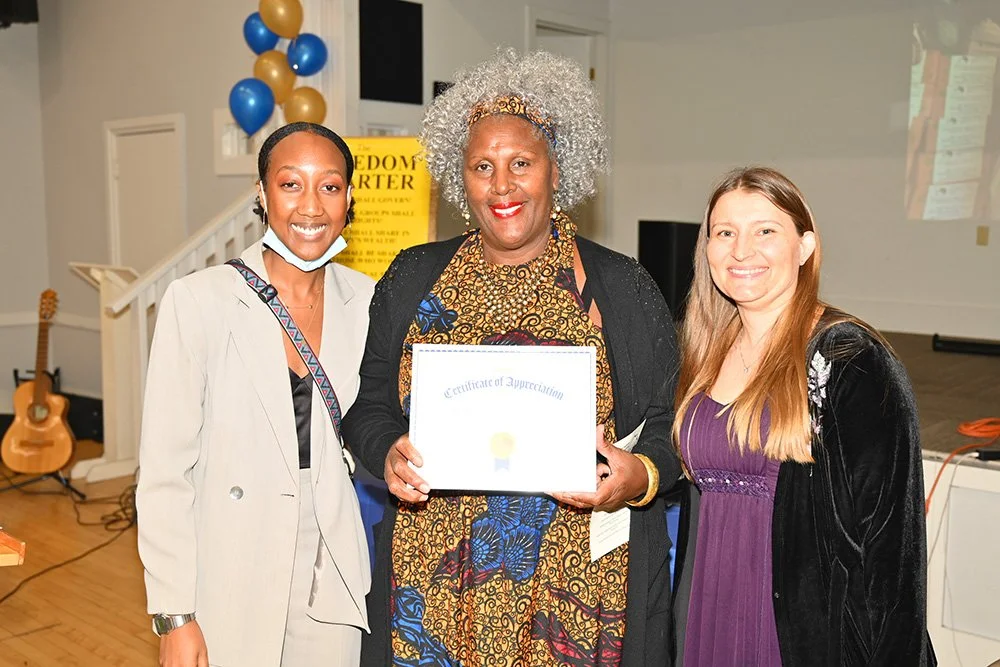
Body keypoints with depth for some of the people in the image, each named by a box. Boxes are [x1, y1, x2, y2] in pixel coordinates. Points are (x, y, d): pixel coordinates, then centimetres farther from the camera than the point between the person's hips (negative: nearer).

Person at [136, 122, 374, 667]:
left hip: (334, 580, 3)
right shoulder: (200, 300, -12)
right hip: (231, 590, -3)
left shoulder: (367, 301, -1)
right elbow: (164, 470, -11)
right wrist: (174, 617, -11)